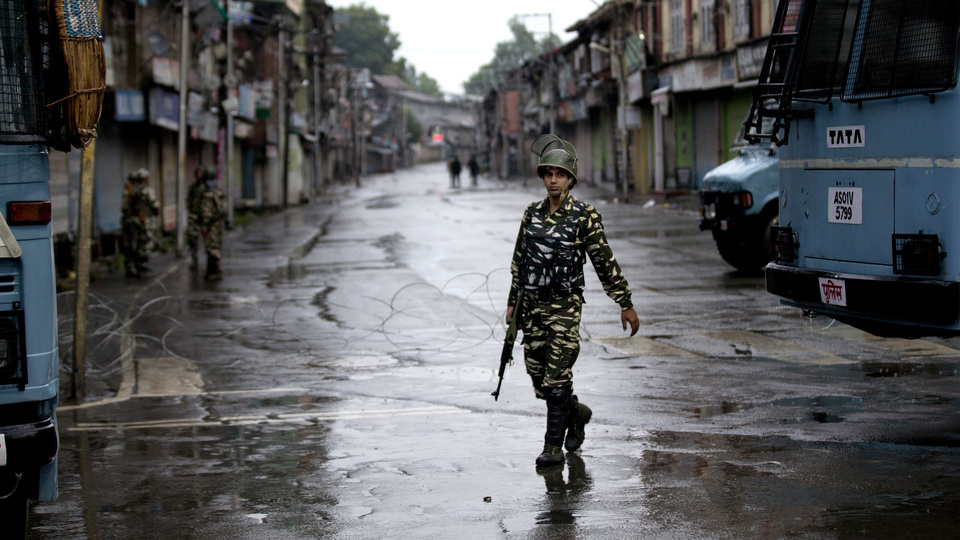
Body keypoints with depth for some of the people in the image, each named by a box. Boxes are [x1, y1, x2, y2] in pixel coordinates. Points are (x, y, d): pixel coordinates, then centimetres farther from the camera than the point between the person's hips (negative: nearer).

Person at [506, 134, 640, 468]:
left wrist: (626, 304, -3)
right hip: (533, 304, 5)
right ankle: (575, 413, 34)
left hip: (565, 305, -5)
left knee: (556, 378, -9)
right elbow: (519, 261, 17)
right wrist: (513, 302, 17)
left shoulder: (584, 216, -6)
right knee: (538, 377, 7)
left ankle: (554, 447, -1)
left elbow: (605, 262, -4)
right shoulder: (532, 214, 8)